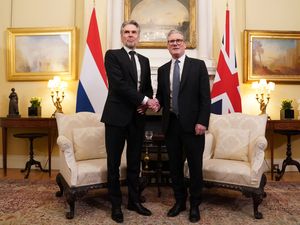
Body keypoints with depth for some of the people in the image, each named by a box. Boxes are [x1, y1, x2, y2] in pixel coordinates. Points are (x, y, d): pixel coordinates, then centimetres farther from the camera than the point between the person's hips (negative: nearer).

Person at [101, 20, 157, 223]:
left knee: (135, 162, 13)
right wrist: (144, 100, -15)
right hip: (117, 115, -5)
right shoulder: (112, 55, -2)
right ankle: (116, 204, 19)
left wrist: (145, 104, -3)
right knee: (114, 163, 5)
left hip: (138, 117, 5)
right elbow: (119, 84, -15)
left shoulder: (144, 61, 16)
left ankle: (134, 201, 27)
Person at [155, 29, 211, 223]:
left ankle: (195, 205, 22)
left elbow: (205, 96, -5)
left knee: (195, 165, 6)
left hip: (192, 124, -3)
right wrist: (156, 103, -8)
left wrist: (202, 122, -12)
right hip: (171, 124, 4)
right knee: (175, 165, 11)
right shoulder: (163, 70, 12)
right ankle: (180, 201, 28)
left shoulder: (198, 65, 0)